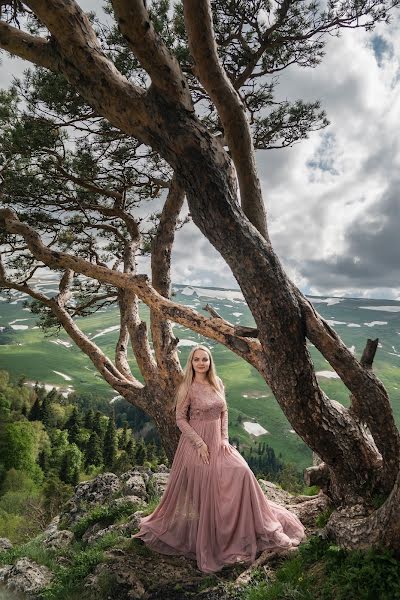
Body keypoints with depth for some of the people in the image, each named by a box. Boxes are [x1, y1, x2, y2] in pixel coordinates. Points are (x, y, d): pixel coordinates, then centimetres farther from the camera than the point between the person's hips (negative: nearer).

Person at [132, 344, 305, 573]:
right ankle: (205, 542, 22)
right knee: (202, 489, 1)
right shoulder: (188, 388, -12)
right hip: (196, 442, -5)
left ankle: (249, 529, 17)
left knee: (241, 473, -3)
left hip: (218, 441, 5)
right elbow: (180, 419, -11)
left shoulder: (218, 383, 3)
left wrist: (225, 438, 0)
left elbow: (224, 412, 11)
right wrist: (200, 443, -15)